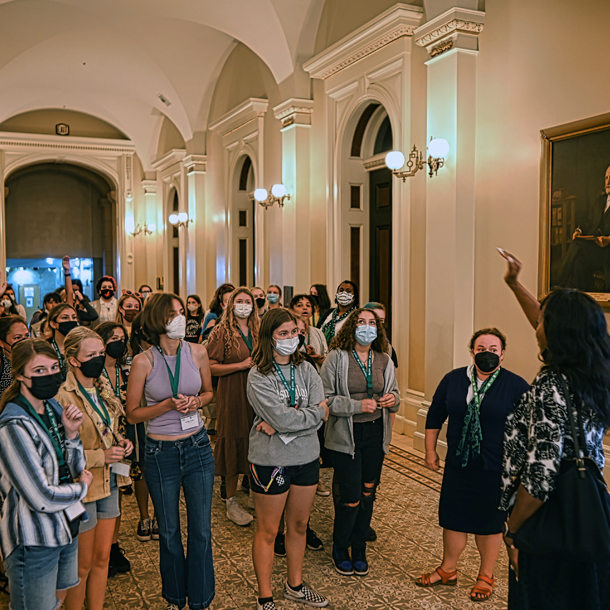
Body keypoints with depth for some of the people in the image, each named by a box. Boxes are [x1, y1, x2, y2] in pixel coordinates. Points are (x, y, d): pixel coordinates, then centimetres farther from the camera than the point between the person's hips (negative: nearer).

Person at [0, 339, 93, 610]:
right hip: (34, 541, -7)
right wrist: (82, 487, -6)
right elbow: (42, 499, -23)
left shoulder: (53, 408, 2)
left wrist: (71, 434, -12)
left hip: (66, 526, 8)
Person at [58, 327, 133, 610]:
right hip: (82, 488, -7)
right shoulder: (63, 398, -20)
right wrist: (100, 456, -22)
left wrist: (120, 442, 2)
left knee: (102, 558, 17)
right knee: (83, 565, 9)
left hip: (108, 483, 7)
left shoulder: (103, 389, 6)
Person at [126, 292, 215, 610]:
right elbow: (132, 413, -4)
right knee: (169, 532, 13)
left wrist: (196, 401, -9)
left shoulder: (197, 352, -4)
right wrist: (169, 405, -18)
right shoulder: (144, 361, -11)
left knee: (201, 530, 8)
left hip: (197, 447, 2)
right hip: (161, 453, -2)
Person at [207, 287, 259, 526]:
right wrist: (242, 365, -17)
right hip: (232, 393, -5)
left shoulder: (258, 330, 12)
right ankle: (231, 503, 11)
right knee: (233, 443, 0)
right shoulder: (222, 331, -5)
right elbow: (211, 367, -11)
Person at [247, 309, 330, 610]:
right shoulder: (258, 376, -13)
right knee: (267, 531, 8)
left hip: (306, 458, 5)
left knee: (299, 525, 19)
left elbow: (321, 413, -9)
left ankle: (295, 585, 38)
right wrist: (316, 412, -10)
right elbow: (281, 418, -23)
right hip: (270, 460, -5)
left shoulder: (306, 370, 2)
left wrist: (279, 426, -17)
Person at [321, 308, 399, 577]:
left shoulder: (384, 360, 6)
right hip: (346, 436, -4)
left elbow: (393, 393, 15)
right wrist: (357, 405, -22)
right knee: (351, 497, -1)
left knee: (368, 493, 12)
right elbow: (325, 398, -12)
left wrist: (393, 399, -8)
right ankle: (340, 550, 25)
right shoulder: (336, 358, -9)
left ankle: (359, 550, 31)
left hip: (375, 434, 5)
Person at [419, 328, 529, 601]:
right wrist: (430, 450, 9)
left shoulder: (516, 386, -9)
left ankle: (486, 576, 32)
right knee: (452, 517, 12)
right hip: (458, 465, 3)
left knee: (489, 522, 12)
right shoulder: (453, 379, 0)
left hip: (496, 469, -3)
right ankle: (448, 570, 33)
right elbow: (434, 416, 9)